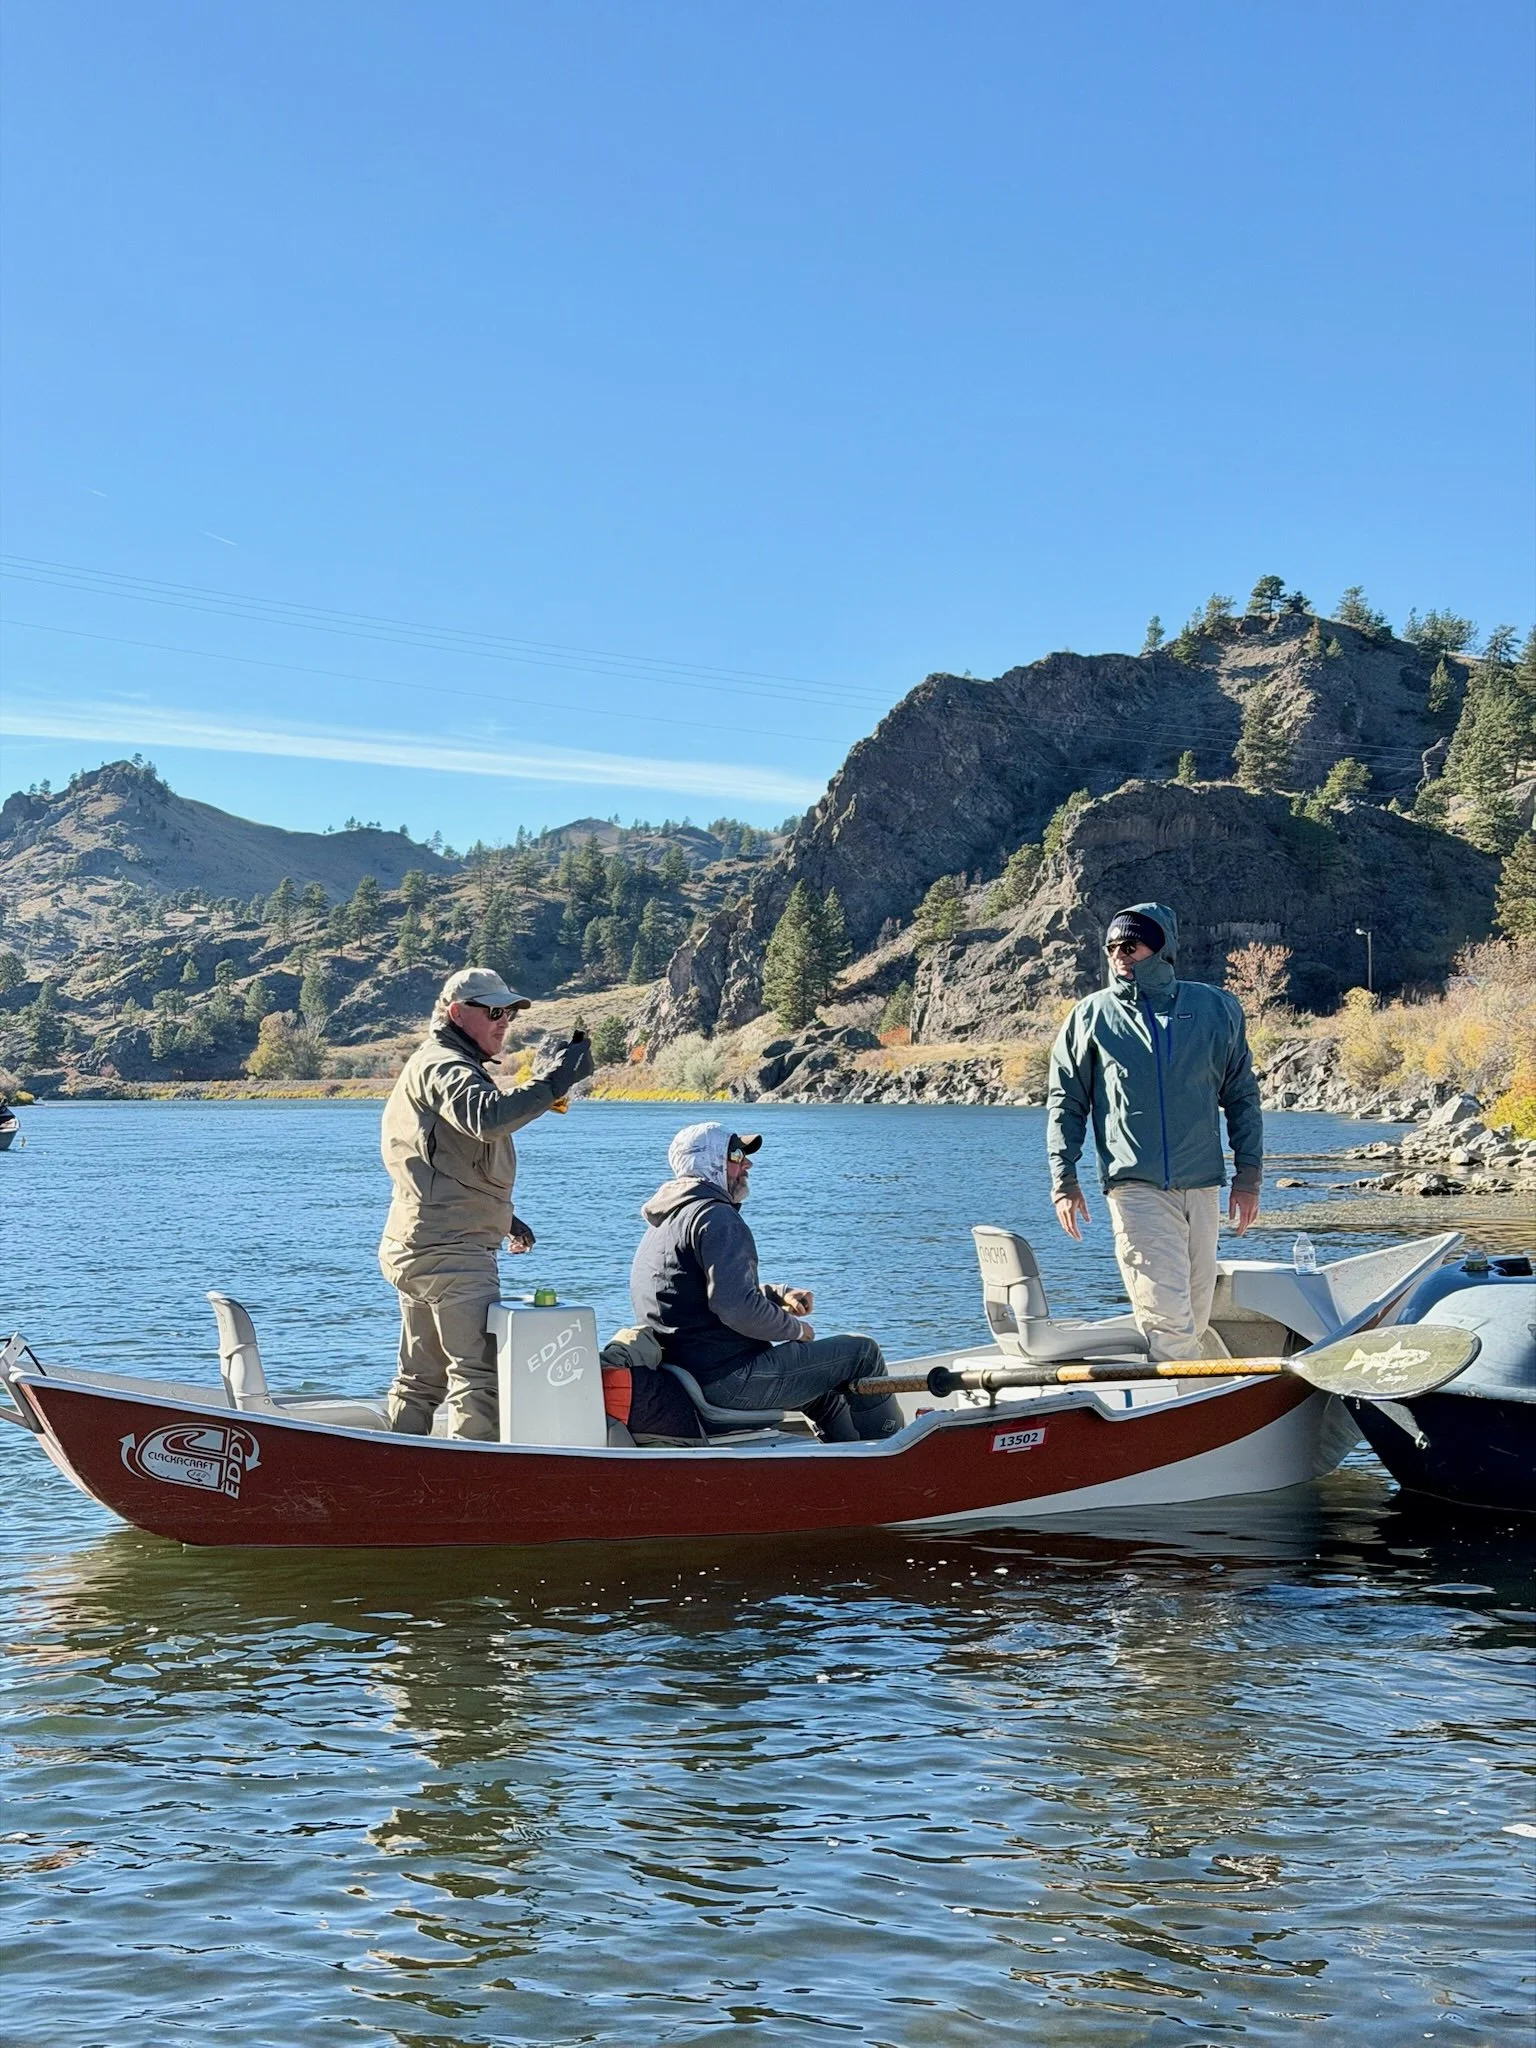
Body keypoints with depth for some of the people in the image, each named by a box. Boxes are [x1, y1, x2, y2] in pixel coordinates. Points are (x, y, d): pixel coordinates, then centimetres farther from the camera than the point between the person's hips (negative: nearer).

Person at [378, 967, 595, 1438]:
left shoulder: (445, 1066, 24)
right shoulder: (444, 1066, -10)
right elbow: (488, 1118, -33)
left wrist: (503, 1219, 24)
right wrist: (556, 1081, -35)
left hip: (415, 1250, 11)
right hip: (450, 1253, -11)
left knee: (420, 1378, 15)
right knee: (481, 1373, -11)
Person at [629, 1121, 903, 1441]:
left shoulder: (666, 1219, 16)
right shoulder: (716, 1216, -17)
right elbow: (737, 1309, -26)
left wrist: (779, 1295, 12)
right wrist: (796, 1329, -10)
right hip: (729, 1378, -11)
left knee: (825, 1382, 30)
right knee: (861, 1352, 1)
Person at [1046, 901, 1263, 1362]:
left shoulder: (1216, 1009, 8)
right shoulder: (1091, 1015, 5)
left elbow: (1242, 1097, 14)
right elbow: (1065, 1103, 8)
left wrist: (1248, 1177, 8)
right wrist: (1064, 1180, 0)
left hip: (1203, 1186, 3)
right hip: (1135, 1186, -3)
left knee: (1194, 1318, 9)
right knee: (1168, 1316, -13)